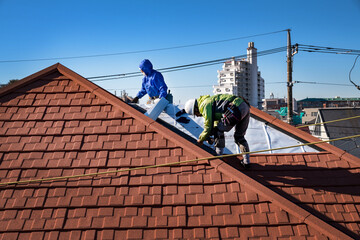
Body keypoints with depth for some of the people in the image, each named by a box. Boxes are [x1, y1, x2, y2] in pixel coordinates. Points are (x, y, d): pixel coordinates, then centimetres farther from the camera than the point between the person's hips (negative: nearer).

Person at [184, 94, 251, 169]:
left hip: (237, 109, -10)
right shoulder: (210, 102, 30)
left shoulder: (205, 105, -1)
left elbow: (208, 127, 1)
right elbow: (218, 121, 38)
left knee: (219, 130, 6)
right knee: (239, 136, 22)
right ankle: (246, 161, 21)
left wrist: (201, 139, 16)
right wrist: (208, 136, 32)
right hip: (246, 107, 10)